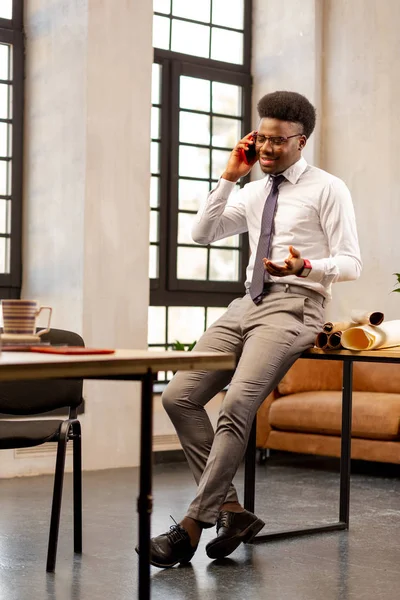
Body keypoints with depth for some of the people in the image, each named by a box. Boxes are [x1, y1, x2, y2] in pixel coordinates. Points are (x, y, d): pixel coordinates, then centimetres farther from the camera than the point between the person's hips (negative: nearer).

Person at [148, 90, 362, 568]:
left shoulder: (327, 189, 2)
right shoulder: (254, 192, 20)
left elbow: (351, 263, -4)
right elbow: (202, 233, 18)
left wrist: (306, 266, -25)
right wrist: (229, 176, 10)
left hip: (294, 306, -7)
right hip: (247, 304, 7)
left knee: (236, 407, -26)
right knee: (179, 396, -9)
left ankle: (193, 524, -21)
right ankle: (230, 509, -7)